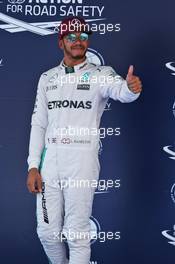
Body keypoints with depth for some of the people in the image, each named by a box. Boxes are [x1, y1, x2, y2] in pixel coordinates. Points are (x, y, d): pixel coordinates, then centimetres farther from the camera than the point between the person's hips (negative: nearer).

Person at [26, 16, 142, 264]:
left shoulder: (100, 74, 1)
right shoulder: (47, 78, 12)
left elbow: (120, 91, -22)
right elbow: (38, 124, 11)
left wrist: (131, 88, -46)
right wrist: (33, 166, 4)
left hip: (82, 163, -3)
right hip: (49, 162, 4)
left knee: (77, 235, 0)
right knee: (47, 232, 9)